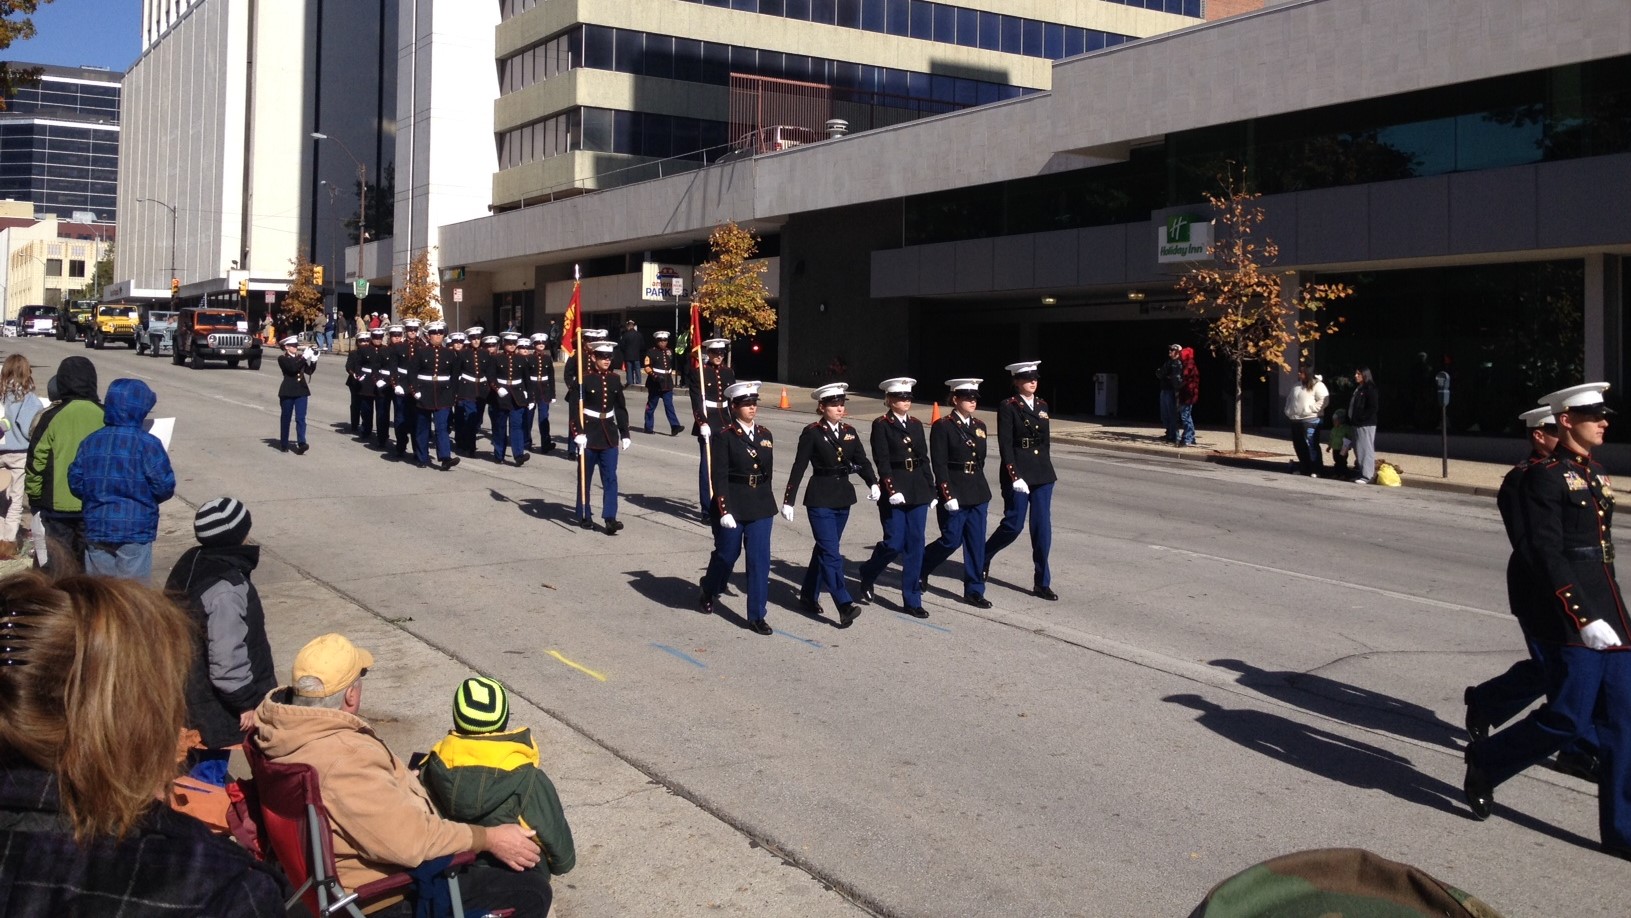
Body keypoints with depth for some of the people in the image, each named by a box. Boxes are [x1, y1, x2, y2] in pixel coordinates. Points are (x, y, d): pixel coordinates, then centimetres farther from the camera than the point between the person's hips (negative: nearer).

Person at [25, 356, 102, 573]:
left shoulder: (50, 417, -8)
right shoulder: (104, 416, -4)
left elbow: (36, 462, -4)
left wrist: (34, 498, 9)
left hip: (58, 504, -1)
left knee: (60, 564, 8)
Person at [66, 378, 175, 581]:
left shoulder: (90, 442, 3)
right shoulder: (147, 443, -12)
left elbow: (76, 482, 5)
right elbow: (164, 486, -12)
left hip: (96, 530, 5)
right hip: (135, 532, -4)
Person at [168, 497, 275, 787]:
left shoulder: (191, 564, 5)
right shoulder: (226, 589, -26)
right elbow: (227, 656, -28)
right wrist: (247, 701, -16)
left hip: (191, 694, 10)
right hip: (214, 706, -10)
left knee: (199, 764, 20)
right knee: (210, 775, -1)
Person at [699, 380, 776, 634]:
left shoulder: (765, 435, 6)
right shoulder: (723, 437, -9)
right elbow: (719, 477, -13)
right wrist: (724, 511, -19)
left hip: (761, 506, 4)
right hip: (732, 505, -4)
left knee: (760, 559, 0)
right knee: (727, 554, 11)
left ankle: (757, 615, 5)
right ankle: (709, 590, 41)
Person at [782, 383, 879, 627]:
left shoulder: (850, 432, 7)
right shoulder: (812, 433, -8)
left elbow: (862, 461, 2)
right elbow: (799, 467, -8)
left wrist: (873, 483, -17)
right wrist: (788, 500, -10)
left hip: (843, 497, 6)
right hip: (820, 499, -6)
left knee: (824, 548, 17)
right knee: (831, 553, -11)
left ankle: (809, 594, 32)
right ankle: (845, 606, -17)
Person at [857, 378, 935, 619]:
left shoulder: (916, 424, 12)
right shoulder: (881, 425, -4)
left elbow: (924, 459, 14)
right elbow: (882, 461, -11)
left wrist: (931, 490, 10)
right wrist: (892, 490, -20)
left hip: (917, 490, 5)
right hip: (893, 487, -5)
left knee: (915, 544, 4)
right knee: (894, 543, -5)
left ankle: (912, 600, 8)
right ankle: (868, 574, 24)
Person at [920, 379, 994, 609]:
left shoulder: (979, 426, 10)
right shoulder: (942, 426, -10)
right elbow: (939, 464, -13)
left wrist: (978, 487, 15)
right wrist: (948, 496, -18)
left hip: (978, 493, 6)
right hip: (953, 493, -6)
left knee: (976, 543, 6)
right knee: (951, 541, -1)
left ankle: (974, 591, 13)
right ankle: (920, 566, 25)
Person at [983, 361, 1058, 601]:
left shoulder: (1042, 406, 11)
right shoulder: (1008, 407, -7)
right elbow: (1005, 445, -13)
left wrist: (1045, 468, 18)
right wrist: (1015, 476, -20)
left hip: (1042, 474, 6)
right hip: (1018, 472, -5)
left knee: (1042, 527, 2)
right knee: (1013, 525, -2)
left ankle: (1042, 583, 8)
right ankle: (982, 557, 25)